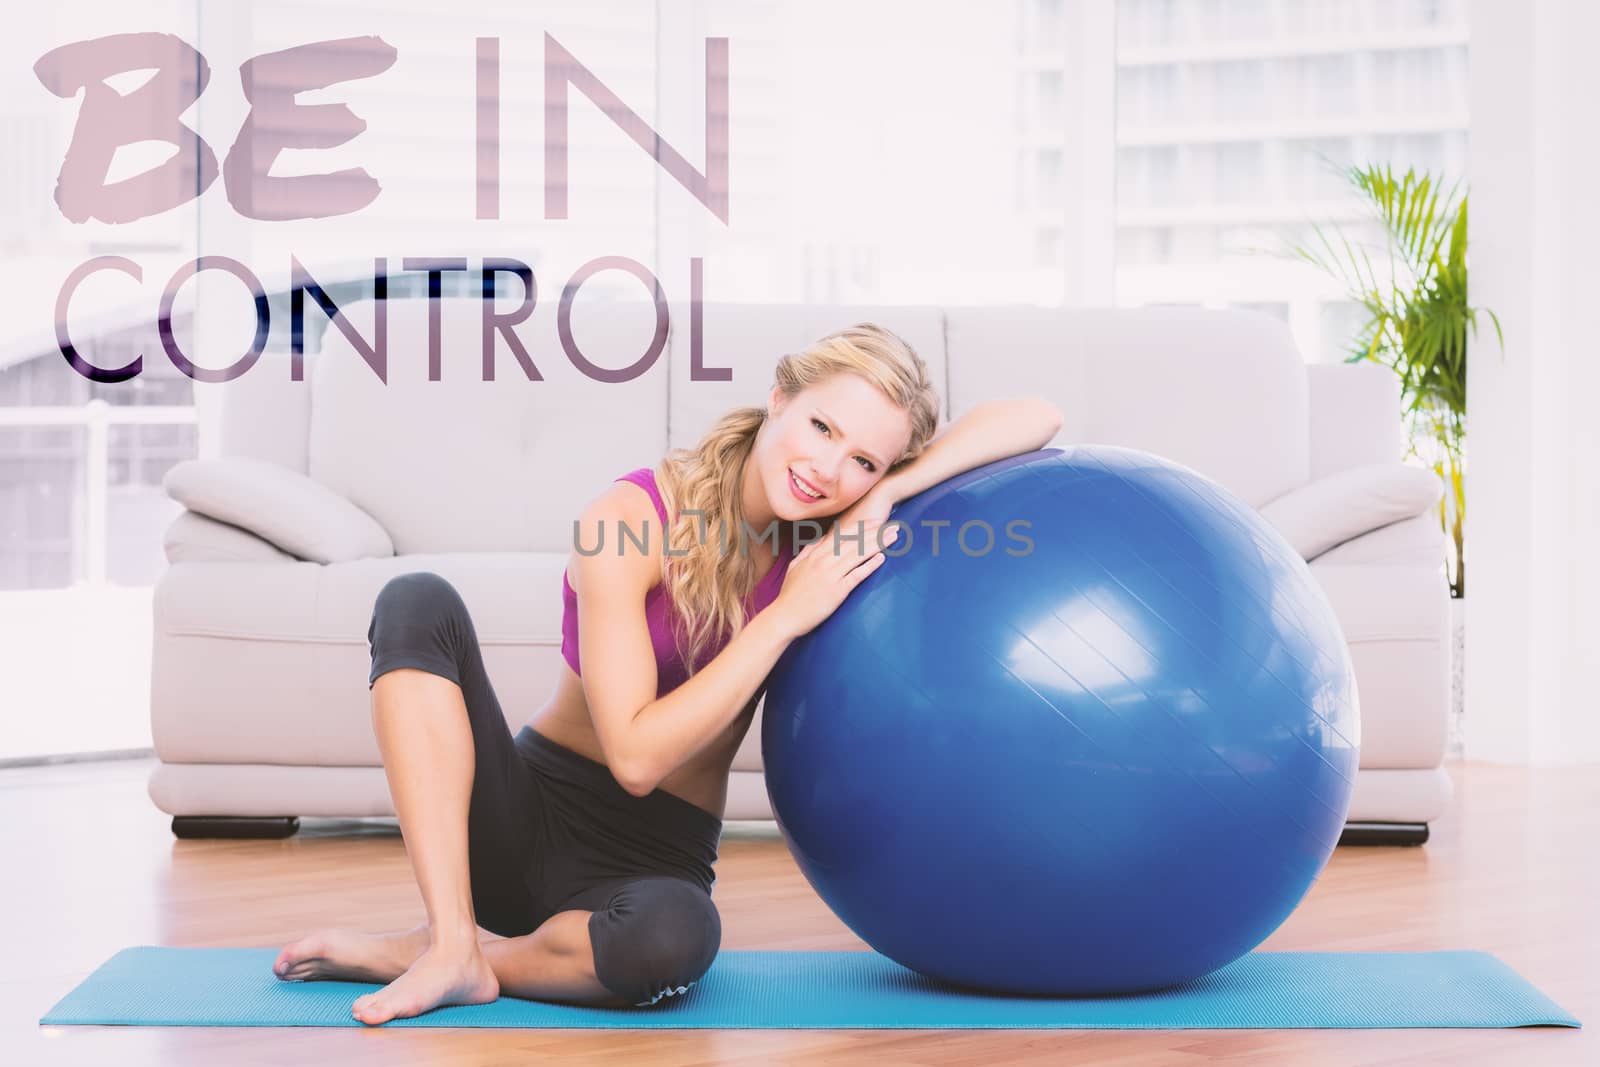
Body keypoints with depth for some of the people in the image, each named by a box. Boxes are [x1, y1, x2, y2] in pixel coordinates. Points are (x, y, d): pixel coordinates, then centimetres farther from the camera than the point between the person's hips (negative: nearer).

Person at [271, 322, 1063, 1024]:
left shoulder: (835, 533, -4)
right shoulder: (630, 521, -17)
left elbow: (1034, 419, -7)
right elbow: (637, 754, -23)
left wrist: (891, 492, -23)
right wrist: (789, 616, -24)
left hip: (652, 861, 2)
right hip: (527, 817, -2)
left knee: (673, 936, -39)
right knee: (419, 603, -28)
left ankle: (413, 952, -11)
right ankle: (454, 946, -30)